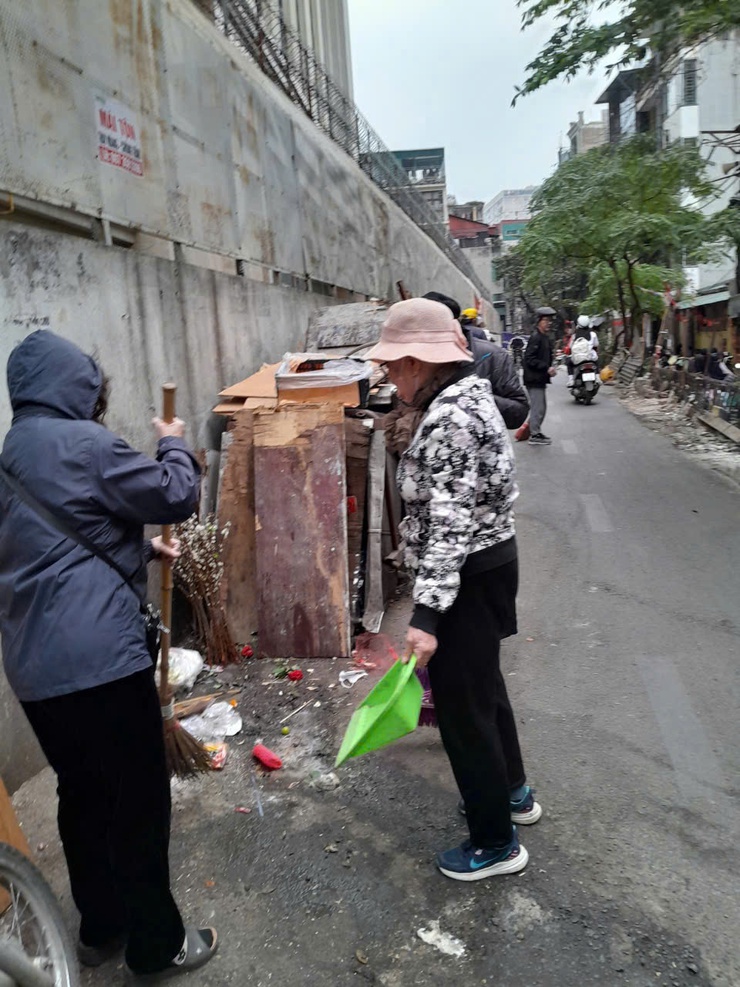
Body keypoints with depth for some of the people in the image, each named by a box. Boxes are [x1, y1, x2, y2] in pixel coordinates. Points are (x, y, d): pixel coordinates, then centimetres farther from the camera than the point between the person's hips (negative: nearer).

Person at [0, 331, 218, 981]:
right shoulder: (82, 443, -12)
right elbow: (178, 496, -7)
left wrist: (141, 547, 20)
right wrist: (175, 445, 10)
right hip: (98, 658, -9)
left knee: (83, 795, 21)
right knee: (139, 801, 6)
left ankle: (101, 928, 37)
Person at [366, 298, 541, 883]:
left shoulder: (451, 417, -24)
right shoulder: (465, 397, 9)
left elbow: (450, 525, -28)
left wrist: (426, 614, -29)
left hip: (468, 578, -11)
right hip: (487, 565, 11)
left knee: (462, 708, 5)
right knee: (483, 685, 25)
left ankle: (496, 844, 24)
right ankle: (513, 793, 47)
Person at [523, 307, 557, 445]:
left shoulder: (546, 338, 17)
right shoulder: (535, 337, -14)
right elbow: (530, 359, -21)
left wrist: (550, 368, 9)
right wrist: (547, 368, -22)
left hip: (540, 379, 10)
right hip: (534, 379, -10)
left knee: (541, 407, 17)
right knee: (538, 407, -7)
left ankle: (536, 432, 27)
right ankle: (535, 435, -1)